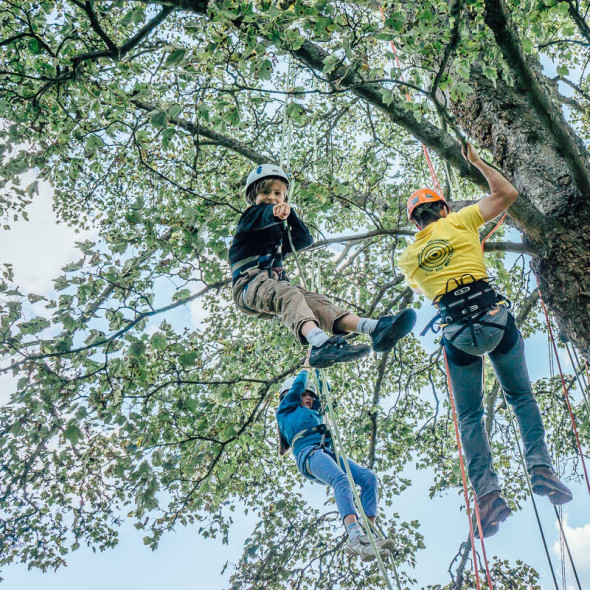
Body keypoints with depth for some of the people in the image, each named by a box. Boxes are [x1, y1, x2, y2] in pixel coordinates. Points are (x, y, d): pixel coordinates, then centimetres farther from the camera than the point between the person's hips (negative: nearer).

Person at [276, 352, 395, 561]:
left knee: (368, 477, -18)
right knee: (341, 479, -35)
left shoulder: (314, 413, 40)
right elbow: (298, 385, 22)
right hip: (308, 454, -7)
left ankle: (369, 534, -29)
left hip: (327, 453, 7)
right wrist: (307, 366, 38)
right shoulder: (285, 410, 23)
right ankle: (355, 537, -53)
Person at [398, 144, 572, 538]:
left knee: (470, 416, 10)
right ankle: (540, 467, 4)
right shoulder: (458, 222, 6)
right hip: (495, 318, -1)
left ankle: (487, 490, -3)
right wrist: (477, 162, 22)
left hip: (458, 333, 1)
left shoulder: (408, 258, 15)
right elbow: (507, 193, 11)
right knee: (522, 396, 16)